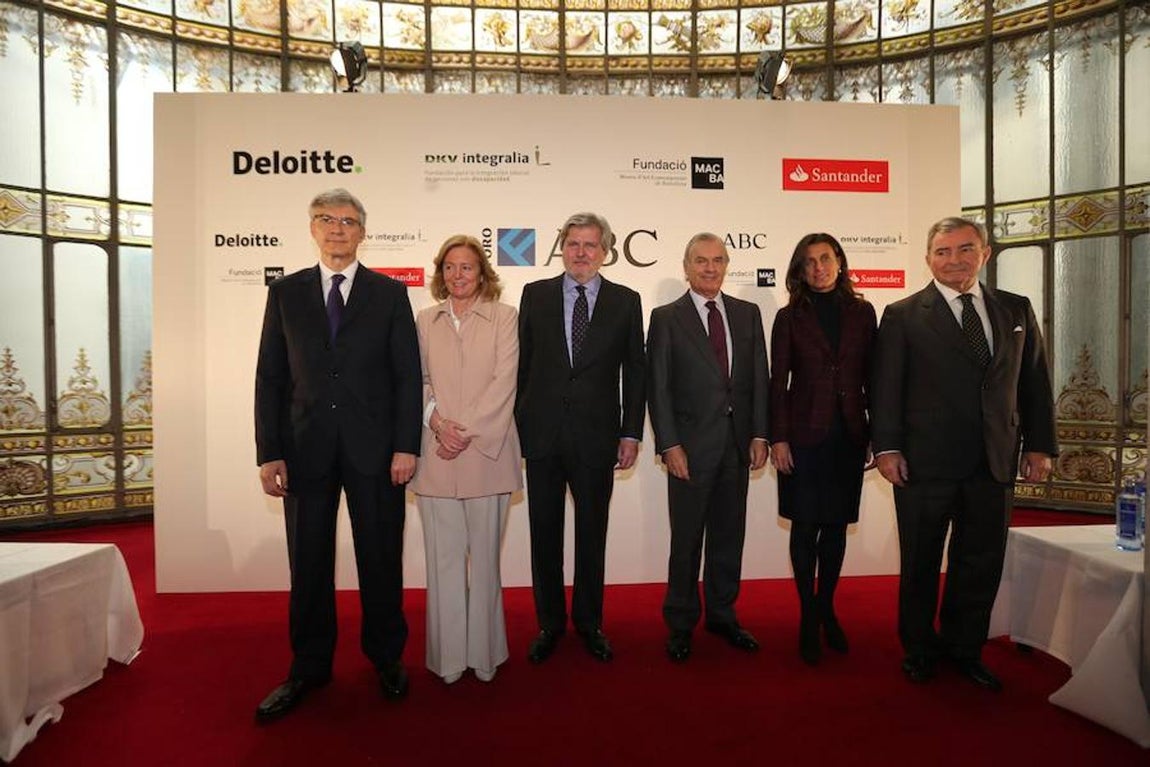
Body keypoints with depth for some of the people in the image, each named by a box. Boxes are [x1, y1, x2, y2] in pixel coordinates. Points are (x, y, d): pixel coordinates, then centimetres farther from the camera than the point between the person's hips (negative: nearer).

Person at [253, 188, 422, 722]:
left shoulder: (390, 293, 4)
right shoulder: (285, 292, 8)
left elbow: (407, 375, 0)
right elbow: (270, 377, 5)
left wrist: (406, 446, -8)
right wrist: (269, 452, -1)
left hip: (374, 448, -1)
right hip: (306, 448, 2)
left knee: (381, 558, 9)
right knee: (309, 563, 11)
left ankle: (386, 658, 28)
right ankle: (309, 667, 29)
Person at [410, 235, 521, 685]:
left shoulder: (504, 317, 3)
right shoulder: (426, 320, 12)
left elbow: (504, 383, -5)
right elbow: (417, 380, 9)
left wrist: (466, 431, -11)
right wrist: (437, 422, -9)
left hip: (486, 452, -2)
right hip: (436, 457, 2)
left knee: (484, 555, 6)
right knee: (443, 557, 7)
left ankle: (483, 652, 22)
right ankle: (449, 656, 21)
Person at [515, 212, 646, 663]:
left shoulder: (626, 301, 3)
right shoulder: (535, 295, 5)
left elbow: (635, 370, 4)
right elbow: (523, 363, 5)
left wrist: (631, 432, -1)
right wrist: (517, 422, 2)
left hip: (597, 435, 0)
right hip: (542, 434, 1)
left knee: (592, 534, 12)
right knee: (545, 534, 11)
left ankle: (589, 622, 31)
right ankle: (549, 623, 29)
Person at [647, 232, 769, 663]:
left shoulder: (747, 313, 10)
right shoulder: (666, 318, -1)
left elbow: (759, 377, 8)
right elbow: (658, 388, -5)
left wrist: (759, 435, 1)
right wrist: (669, 445, -11)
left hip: (737, 443, 4)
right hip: (691, 445, -3)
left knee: (729, 536, 13)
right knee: (686, 539, 5)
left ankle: (722, 615, 31)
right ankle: (681, 624, 22)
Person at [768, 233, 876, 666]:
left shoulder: (861, 313, 7)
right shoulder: (789, 317, 1)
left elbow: (871, 376, 8)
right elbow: (778, 382, -1)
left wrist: (877, 432, 5)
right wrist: (778, 438, -7)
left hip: (848, 434, 2)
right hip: (804, 434, -2)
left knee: (836, 524, 10)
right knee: (806, 524, 3)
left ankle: (827, 608, 25)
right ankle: (808, 617, 16)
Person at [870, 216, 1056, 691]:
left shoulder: (1016, 310, 10)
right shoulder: (903, 316, -2)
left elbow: (1035, 382, 12)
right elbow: (885, 386, -6)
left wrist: (1039, 445, 6)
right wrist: (886, 447, -12)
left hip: (995, 463, 4)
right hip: (925, 463, -3)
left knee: (981, 563, 12)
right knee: (921, 562, 9)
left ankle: (965, 650, 31)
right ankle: (919, 648, 28)